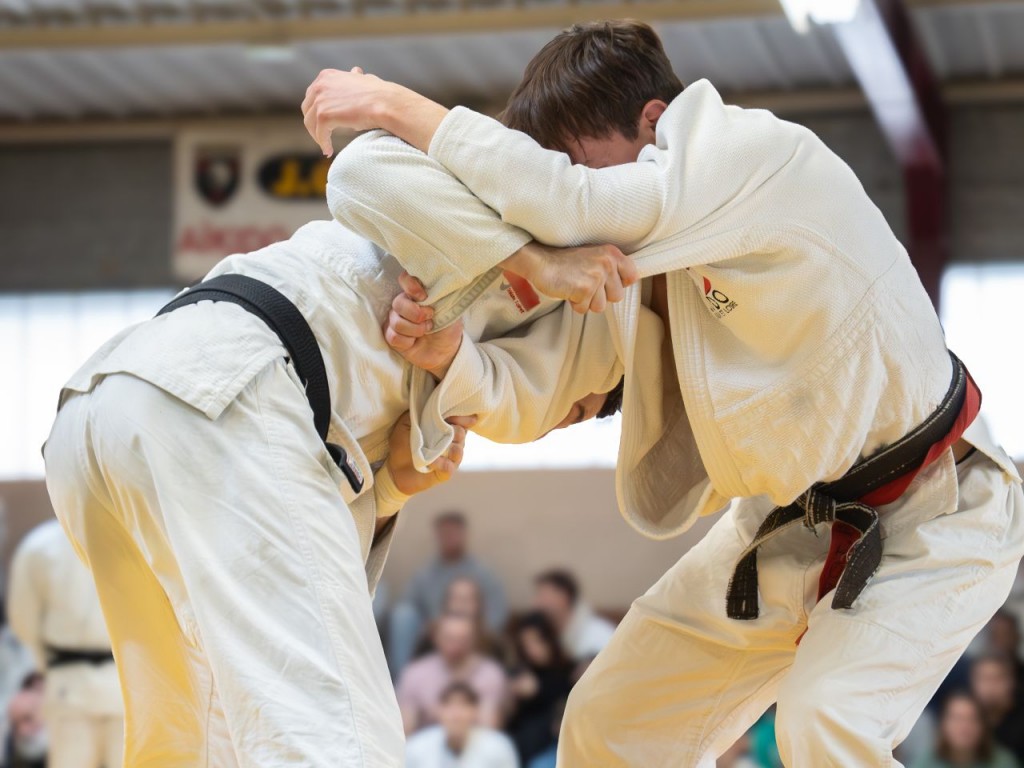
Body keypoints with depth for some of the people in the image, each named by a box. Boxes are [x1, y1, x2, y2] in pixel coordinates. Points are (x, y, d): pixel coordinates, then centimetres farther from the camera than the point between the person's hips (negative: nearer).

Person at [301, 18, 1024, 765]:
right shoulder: (620, 248, -6)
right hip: (790, 521, 8)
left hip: (931, 521, -7)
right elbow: (527, 399, -9)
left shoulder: (766, 155, -28)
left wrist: (397, 105, -32)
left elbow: (570, 205, -40)